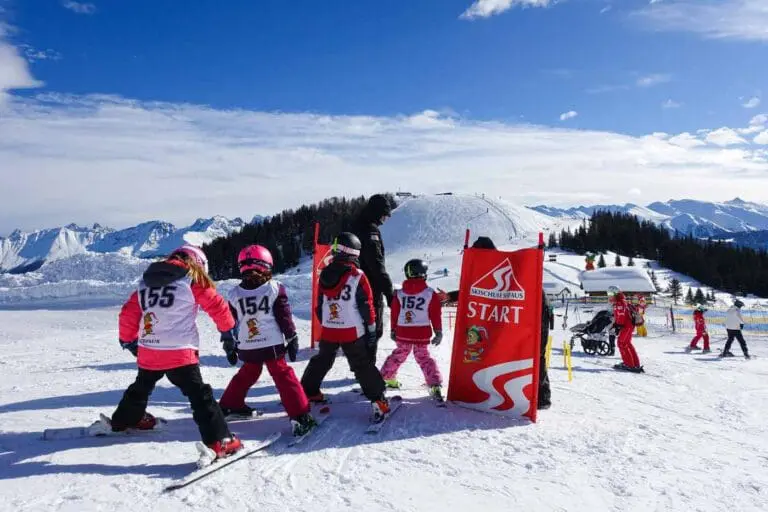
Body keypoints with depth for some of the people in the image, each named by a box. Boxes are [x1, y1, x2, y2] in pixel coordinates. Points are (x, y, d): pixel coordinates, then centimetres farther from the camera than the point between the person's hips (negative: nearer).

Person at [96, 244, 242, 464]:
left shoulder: (146, 281, 13)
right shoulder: (192, 280, -3)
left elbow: (129, 312, 16)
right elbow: (217, 306, -3)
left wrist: (127, 338, 31)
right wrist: (228, 327, 16)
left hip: (147, 351, 6)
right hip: (179, 353, -6)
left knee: (142, 387, 31)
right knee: (200, 395, -6)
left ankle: (121, 421, 54)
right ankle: (218, 441, -15)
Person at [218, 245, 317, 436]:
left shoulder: (234, 293, 3)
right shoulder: (275, 287, -5)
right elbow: (285, 317, -4)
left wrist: (229, 346, 19)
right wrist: (292, 339, 4)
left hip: (246, 348, 4)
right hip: (272, 344, -4)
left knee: (247, 374, 26)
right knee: (284, 377, 1)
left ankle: (228, 406, 36)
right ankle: (300, 416, -5)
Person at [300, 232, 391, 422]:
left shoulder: (324, 275, 0)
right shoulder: (358, 277, -13)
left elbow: (320, 305, 9)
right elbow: (367, 306, -10)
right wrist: (371, 330, 0)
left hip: (328, 331, 4)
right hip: (352, 332, -4)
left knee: (321, 361, 23)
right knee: (363, 366, 3)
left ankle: (307, 392, 33)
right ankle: (378, 400, 0)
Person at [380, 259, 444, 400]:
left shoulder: (399, 293, 2)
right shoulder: (430, 293, -6)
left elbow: (394, 313, 7)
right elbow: (436, 314, -3)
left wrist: (393, 330, 19)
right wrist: (438, 332, 5)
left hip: (402, 333, 2)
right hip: (422, 334, -2)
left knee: (398, 355, 22)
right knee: (424, 358, 7)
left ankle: (386, 377, 33)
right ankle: (435, 385, -3)